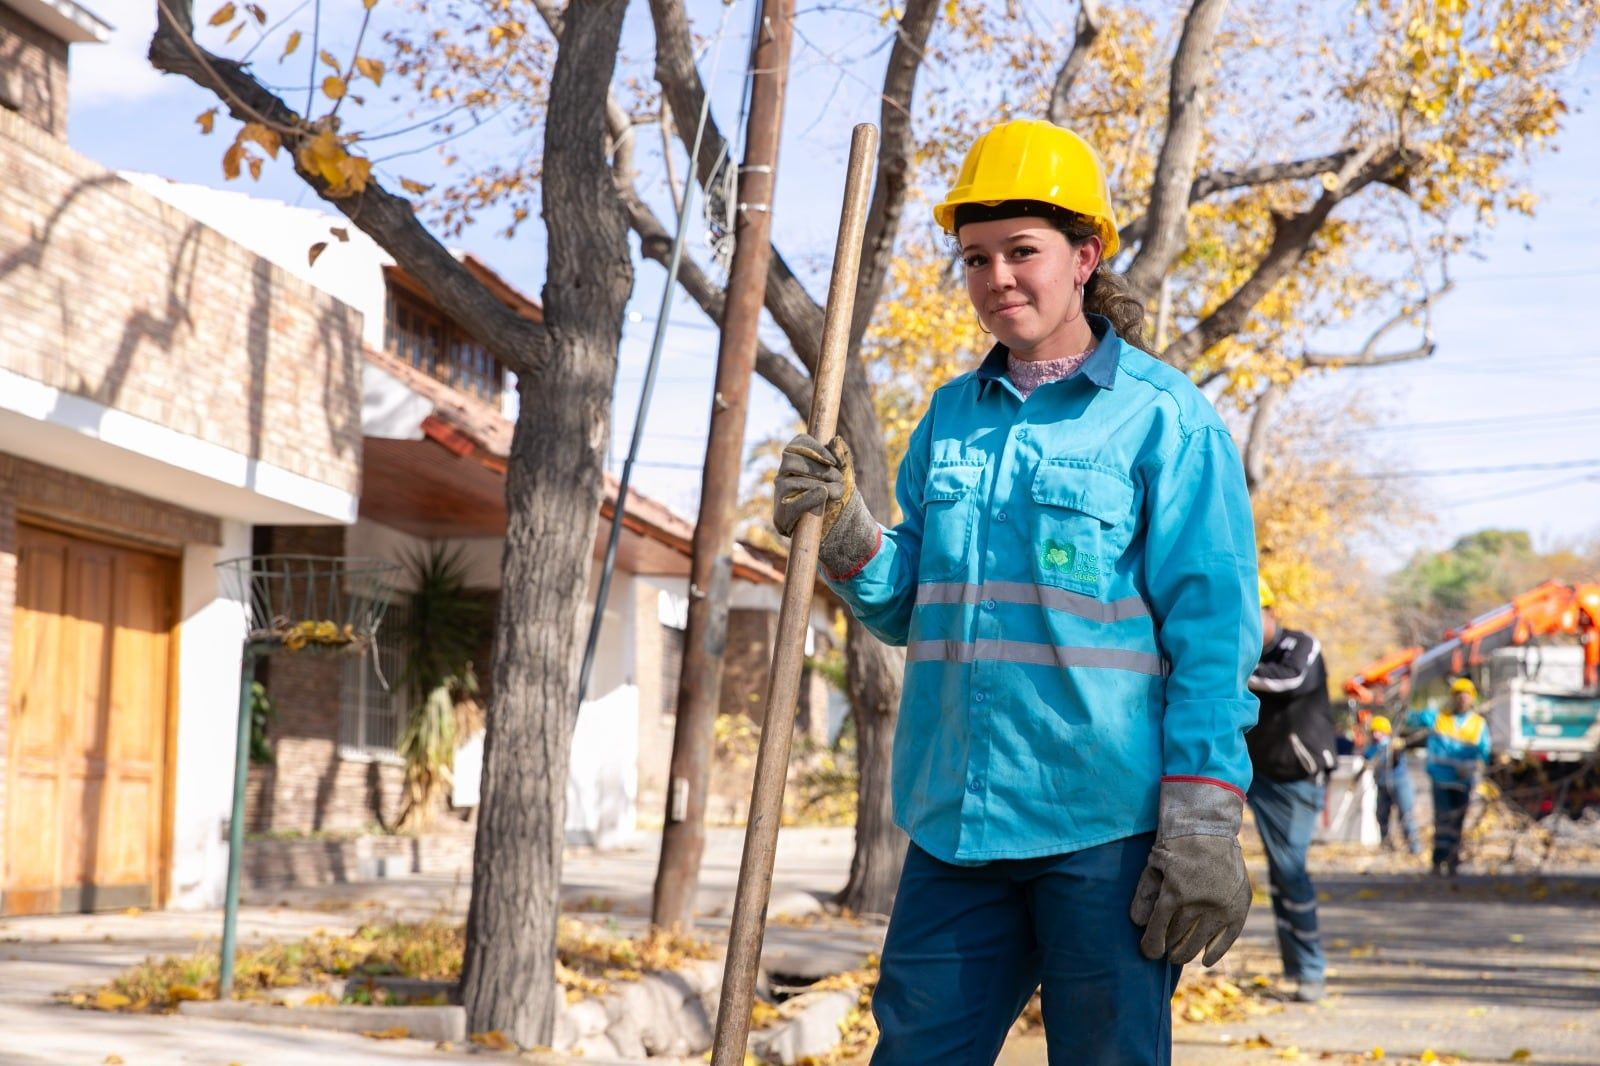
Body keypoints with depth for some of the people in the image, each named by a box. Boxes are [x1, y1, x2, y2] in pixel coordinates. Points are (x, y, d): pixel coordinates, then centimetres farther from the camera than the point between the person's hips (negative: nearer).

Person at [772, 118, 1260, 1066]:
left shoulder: (1164, 416, -3)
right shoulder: (951, 418, 14)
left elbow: (1214, 631, -7)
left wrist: (1203, 827, -13)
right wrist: (842, 531, -1)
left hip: (1106, 824, -5)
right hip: (956, 820, 5)